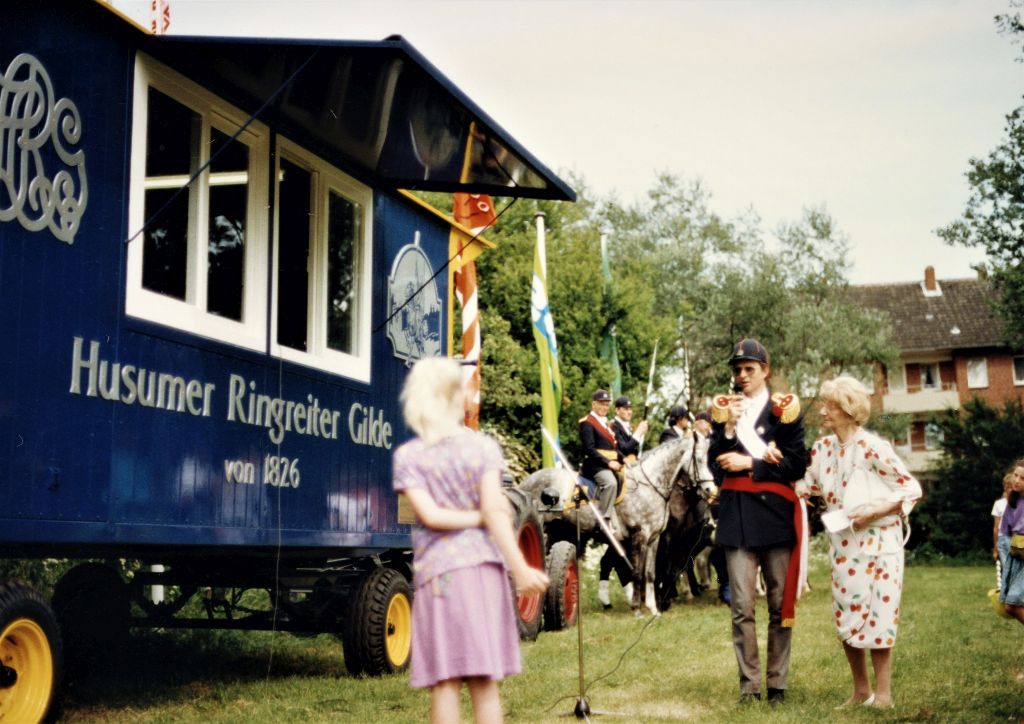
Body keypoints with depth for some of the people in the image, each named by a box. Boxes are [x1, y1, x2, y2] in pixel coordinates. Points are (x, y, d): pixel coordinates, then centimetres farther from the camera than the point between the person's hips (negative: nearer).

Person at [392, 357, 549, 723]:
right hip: (483, 567, 1)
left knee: (445, 683, 2)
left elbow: (429, 514, -10)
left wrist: (475, 518, 1)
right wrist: (520, 568, -12)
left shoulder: (407, 456, 2)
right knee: (484, 682, 7)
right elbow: (493, 509, -9)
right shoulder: (483, 446, 1)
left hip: (436, 570, -1)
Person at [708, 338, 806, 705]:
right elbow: (716, 467, 3)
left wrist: (749, 464, -10)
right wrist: (727, 427, -10)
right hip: (737, 514, 1)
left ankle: (777, 684, 10)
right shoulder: (722, 409, 10)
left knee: (780, 603, 3)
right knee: (742, 605, -3)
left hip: (776, 513, -1)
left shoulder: (784, 409, 4)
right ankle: (748, 684, 3)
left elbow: (796, 466, -3)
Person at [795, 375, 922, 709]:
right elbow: (810, 485, 14)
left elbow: (912, 488, -12)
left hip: (877, 541, -6)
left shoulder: (872, 447, -16)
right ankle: (861, 690, 21)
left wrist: (873, 511, -20)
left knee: (879, 614, -1)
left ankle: (883, 693, 9)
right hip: (843, 544, 6)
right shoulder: (822, 447, 2)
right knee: (846, 615, 7)